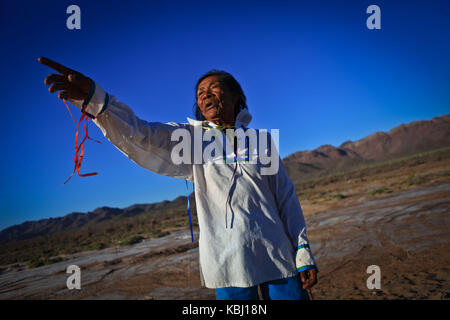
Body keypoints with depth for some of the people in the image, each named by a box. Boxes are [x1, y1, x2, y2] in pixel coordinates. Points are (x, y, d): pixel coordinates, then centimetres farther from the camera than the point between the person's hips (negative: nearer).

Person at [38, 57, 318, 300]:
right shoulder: (191, 138, 6)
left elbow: (287, 199, 12)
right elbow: (139, 137, -11)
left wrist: (304, 253, 6)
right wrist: (94, 98, -28)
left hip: (277, 256, 2)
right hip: (228, 263, -1)